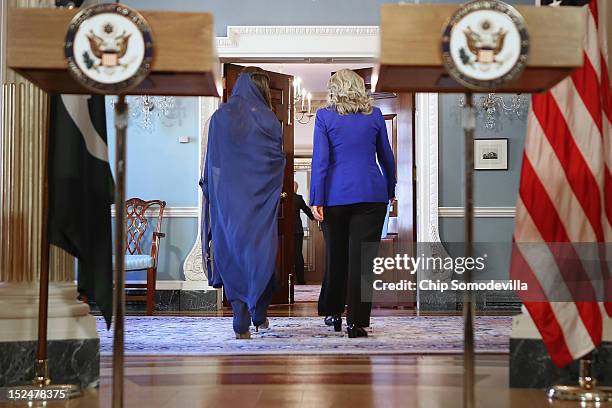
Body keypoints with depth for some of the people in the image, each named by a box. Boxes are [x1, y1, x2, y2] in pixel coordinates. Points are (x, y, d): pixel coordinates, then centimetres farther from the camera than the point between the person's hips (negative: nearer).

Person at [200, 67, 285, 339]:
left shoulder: (220, 117, 1)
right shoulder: (269, 120, -1)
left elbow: (211, 162, 1)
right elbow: (279, 161, 2)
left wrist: (209, 189, 9)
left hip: (228, 197, 0)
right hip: (261, 201, 0)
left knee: (233, 253, 3)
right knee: (260, 253, 11)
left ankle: (241, 322, 0)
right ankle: (259, 315, 19)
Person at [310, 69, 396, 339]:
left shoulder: (324, 116, 0)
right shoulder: (375, 114, 7)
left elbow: (320, 159, -6)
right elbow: (386, 156, 13)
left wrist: (316, 200, -5)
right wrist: (390, 190, 25)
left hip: (336, 195, 0)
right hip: (372, 194, 1)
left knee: (336, 255, 14)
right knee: (362, 256, 0)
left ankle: (333, 313, 26)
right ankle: (356, 322, -1)